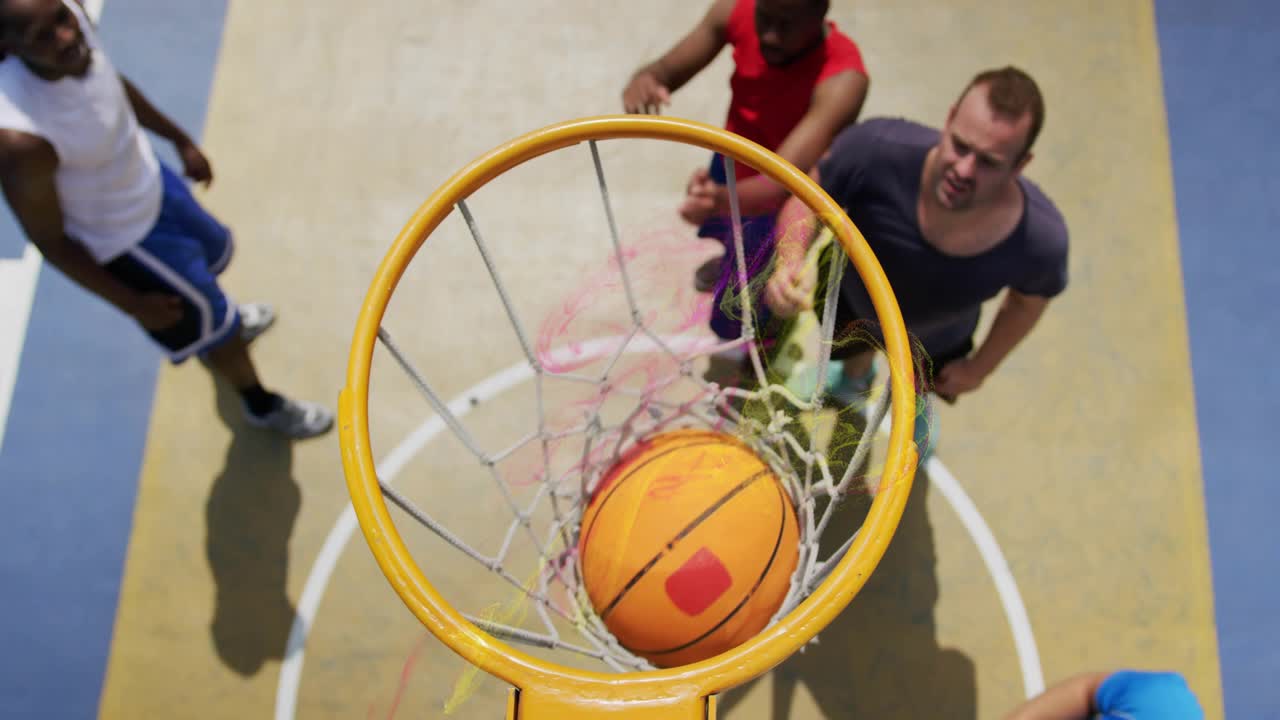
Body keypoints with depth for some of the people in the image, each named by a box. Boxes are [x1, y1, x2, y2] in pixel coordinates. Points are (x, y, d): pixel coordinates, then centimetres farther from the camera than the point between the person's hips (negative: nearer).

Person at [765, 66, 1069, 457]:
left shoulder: (1042, 240, -41)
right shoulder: (879, 148, -47)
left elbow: (1028, 299, -16)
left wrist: (979, 368, -1)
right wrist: (791, 259, -48)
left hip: (936, 340, 0)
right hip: (851, 298, 0)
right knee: (853, 356, 38)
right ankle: (854, 378, 77)